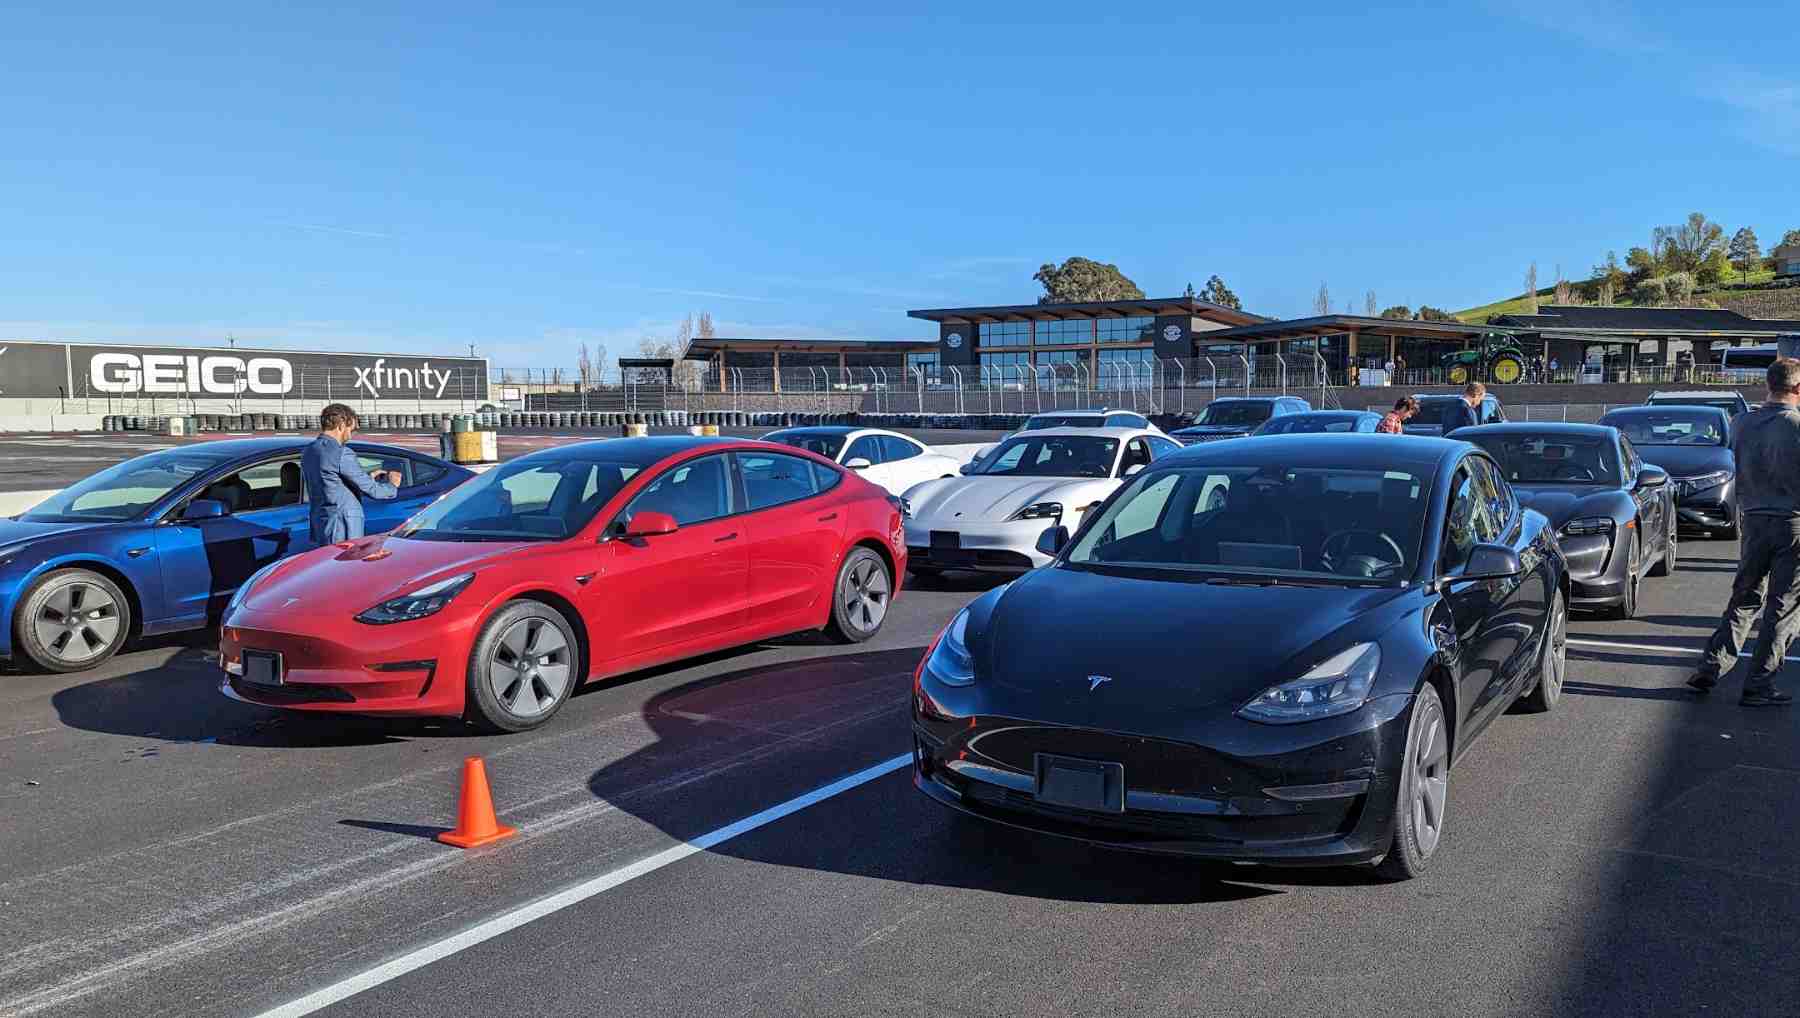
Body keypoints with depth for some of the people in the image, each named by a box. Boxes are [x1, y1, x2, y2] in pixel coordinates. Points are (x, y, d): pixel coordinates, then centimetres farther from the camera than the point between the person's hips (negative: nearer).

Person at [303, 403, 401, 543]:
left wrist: (369, 476, 22)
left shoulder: (308, 452, 10)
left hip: (317, 526, 9)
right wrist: (392, 486, 7)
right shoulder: (342, 454, -17)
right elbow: (371, 490, -13)